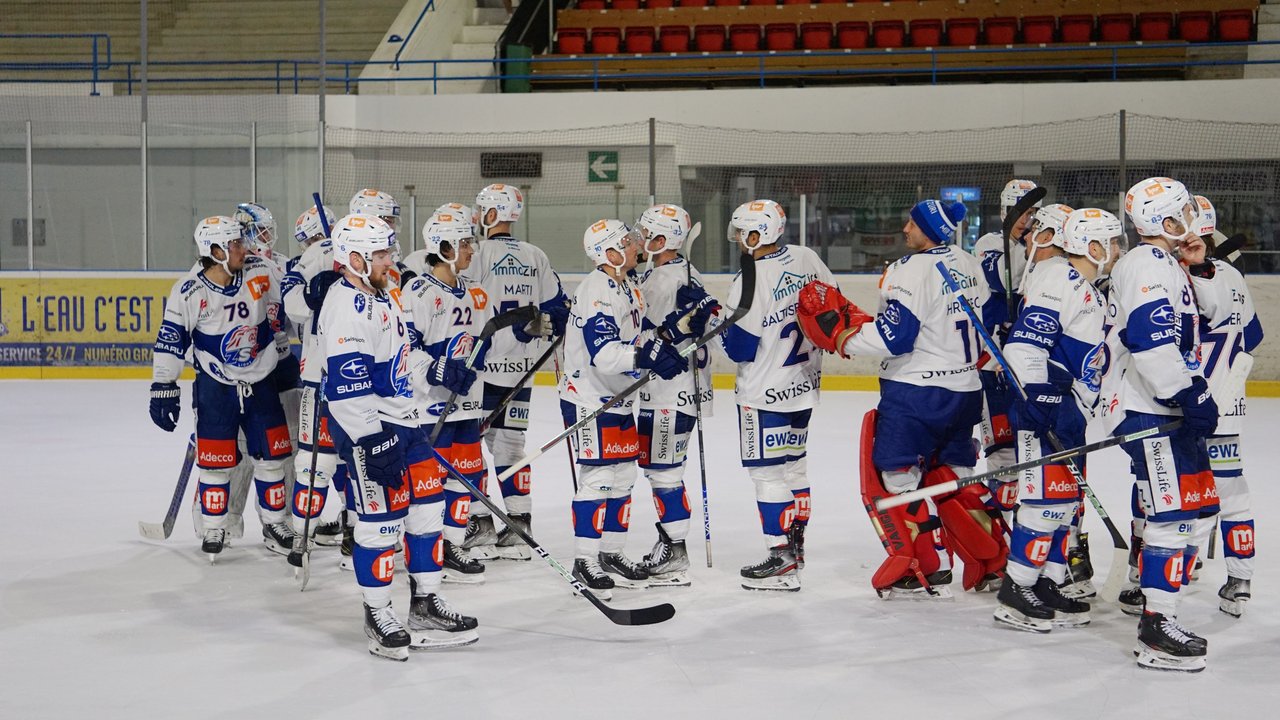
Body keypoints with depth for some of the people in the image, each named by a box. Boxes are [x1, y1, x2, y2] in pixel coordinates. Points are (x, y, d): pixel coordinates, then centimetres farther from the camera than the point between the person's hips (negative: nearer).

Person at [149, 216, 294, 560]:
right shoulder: (189, 292, -16)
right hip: (215, 387, -3)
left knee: (272, 455, 8)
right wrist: (163, 389, -12)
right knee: (215, 461, 1)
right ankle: (213, 531, 17)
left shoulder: (261, 273, -6)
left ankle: (274, 524, 24)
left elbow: (282, 315, 10)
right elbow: (170, 341, -11)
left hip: (260, 382, 4)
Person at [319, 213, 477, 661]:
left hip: (403, 421, 10)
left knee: (427, 509, 10)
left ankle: (425, 604, 20)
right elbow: (347, 385, -24)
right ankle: (377, 616, 7)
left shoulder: (383, 297, 14)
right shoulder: (346, 308, -18)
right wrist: (373, 443, -25)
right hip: (369, 429, -10)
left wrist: (416, 419, 25)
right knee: (382, 518, -5)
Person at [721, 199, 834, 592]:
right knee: (793, 464, 19)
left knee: (768, 471, -2)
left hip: (765, 393, -8)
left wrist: (717, 325, 0)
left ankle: (783, 561, -2)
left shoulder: (749, 283, -22)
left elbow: (739, 348, -19)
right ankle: (795, 543, 30)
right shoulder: (806, 259, -1)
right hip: (804, 383, 8)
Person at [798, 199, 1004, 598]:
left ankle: (925, 569, 1)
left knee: (896, 475, 1)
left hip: (916, 391, -9)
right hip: (965, 390, 9)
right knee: (954, 476, 19)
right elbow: (981, 324, 18)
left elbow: (893, 337, -22)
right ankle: (993, 562, 20)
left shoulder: (912, 271, -18)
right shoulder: (970, 265, 9)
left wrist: (839, 333, -12)